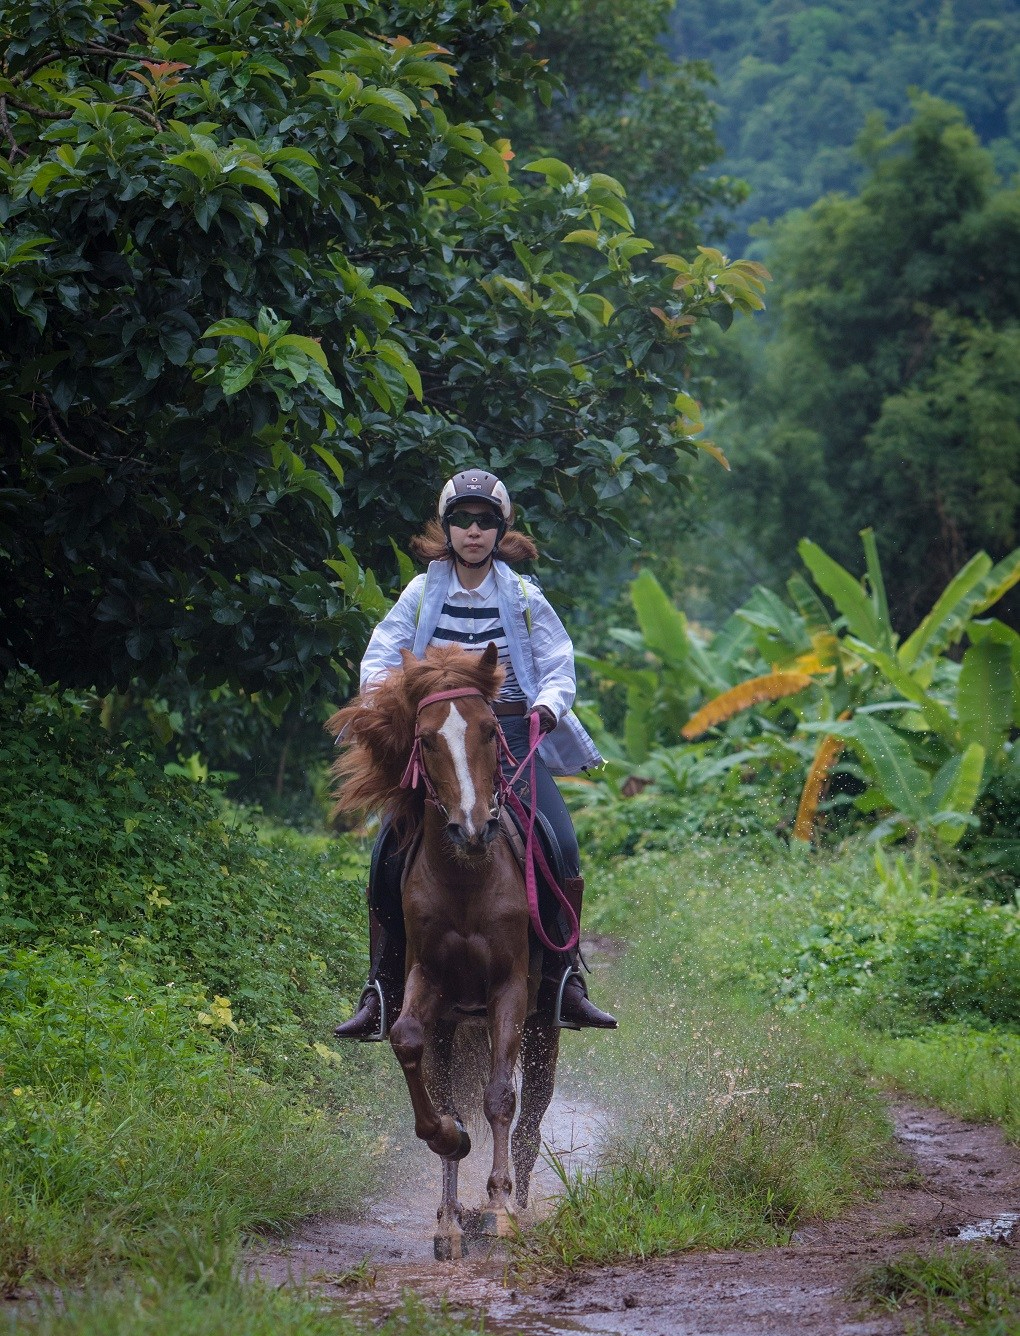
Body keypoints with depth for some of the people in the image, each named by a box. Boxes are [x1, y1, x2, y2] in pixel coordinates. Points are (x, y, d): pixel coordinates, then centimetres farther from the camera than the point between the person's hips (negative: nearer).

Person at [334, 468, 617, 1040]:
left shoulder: (525, 597, 6)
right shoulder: (421, 595, 7)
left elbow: (559, 669, 3)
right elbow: (380, 659, 4)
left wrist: (548, 705, -18)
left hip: (512, 741, 0)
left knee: (560, 843, -21)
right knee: (390, 851, -17)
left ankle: (563, 981, -11)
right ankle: (383, 994, -9)